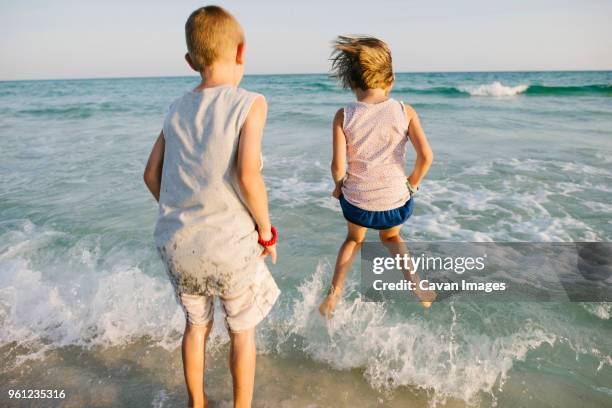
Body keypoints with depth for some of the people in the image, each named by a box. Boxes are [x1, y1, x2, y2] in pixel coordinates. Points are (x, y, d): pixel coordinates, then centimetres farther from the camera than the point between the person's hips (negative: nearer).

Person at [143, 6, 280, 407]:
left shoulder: (178, 109, 6)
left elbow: (152, 174, 9)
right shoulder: (250, 102, -11)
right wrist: (266, 231, -8)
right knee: (243, 331, 18)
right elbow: (248, 175, -22)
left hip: (176, 243, 5)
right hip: (230, 245, -5)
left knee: (196, 324, 26)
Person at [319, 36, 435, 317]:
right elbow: (426, 155, -13)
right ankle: (414, 281, 19)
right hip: (396, 201, 1)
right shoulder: (405, 112, -8)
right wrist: (413, 184, 5)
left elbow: (338, 165, -15)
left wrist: (339, 186, 5)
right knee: (391, 237, 35)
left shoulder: (343, 116, -10)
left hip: (356, 201, 0)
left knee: (354, 239, 32)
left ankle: (333, 295, 27)